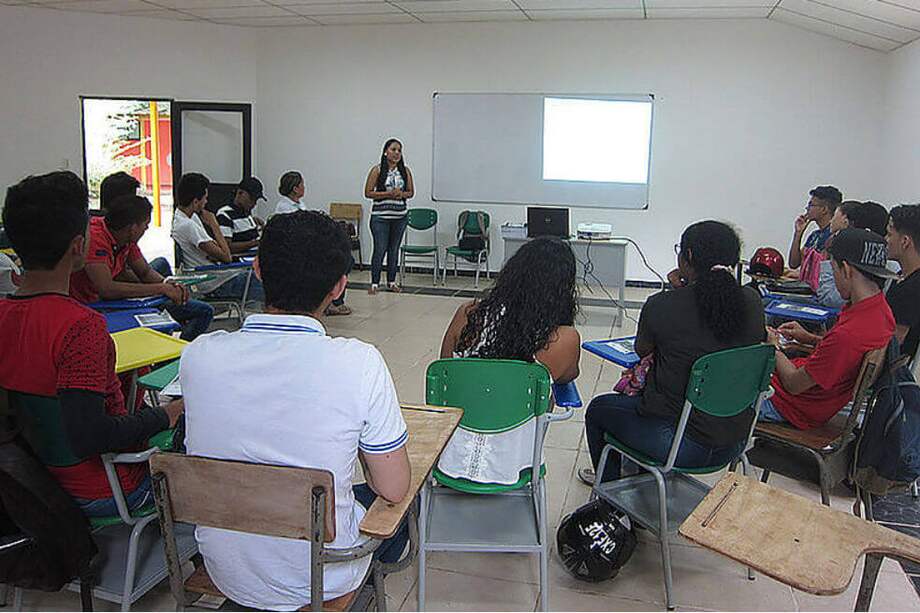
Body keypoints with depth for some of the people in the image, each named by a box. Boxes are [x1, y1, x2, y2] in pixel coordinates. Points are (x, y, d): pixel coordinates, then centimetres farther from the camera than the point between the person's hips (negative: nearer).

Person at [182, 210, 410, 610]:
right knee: (397, 507, 29)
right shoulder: (359, 363, -27)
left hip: (226, 574, 4)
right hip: (320, 579, -3)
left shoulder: (199, 355, -16)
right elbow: (393, 490, -16)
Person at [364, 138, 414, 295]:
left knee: (394, 249, 11)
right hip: (380, 216, -4)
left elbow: (411, 192, 13)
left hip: (400, 216, 4)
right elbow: (368, 193, -6)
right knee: (380, 249, -5)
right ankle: (374, 283, 3)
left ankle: (391, 282, 20)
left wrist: (402, 194, -10)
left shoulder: (405, 171, 6)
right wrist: (389, 194, -15)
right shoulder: (377, 170, -4)